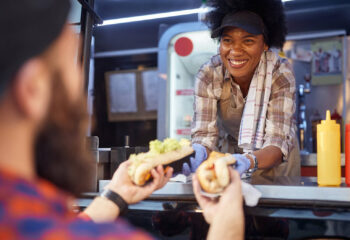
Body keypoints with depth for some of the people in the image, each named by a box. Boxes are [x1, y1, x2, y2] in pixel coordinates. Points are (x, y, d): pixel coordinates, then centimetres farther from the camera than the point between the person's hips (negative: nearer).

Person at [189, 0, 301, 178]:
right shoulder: (208, 75, -19)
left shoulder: (280, 74, -22)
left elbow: (277, 142, -29)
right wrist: (198, 152, -45)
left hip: (274, 161, -1)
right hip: (229, 153, 1)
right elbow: (204, 133, -21)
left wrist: (248, 161, -50)